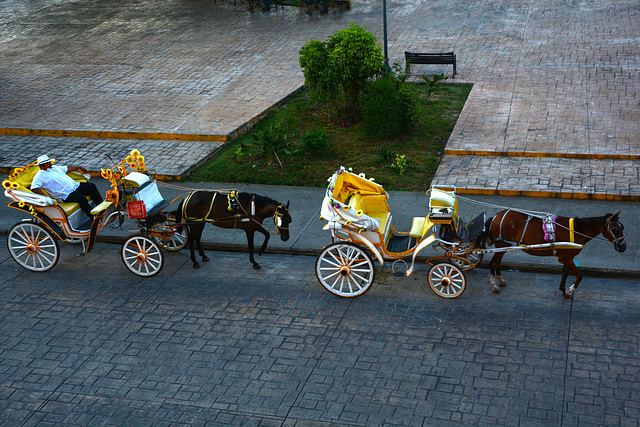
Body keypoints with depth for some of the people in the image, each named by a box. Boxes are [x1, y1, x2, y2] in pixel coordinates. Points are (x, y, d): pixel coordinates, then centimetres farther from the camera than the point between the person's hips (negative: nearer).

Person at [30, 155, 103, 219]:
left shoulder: (53, 168, 20)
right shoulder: (39, 176, -6)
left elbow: (67, 168, 33)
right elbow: (34, 188, -20)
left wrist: (80, 167, 40)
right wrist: (45, 196, -31)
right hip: (66, 195, -9)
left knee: (92, 186, -4)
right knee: (82, 198, -31)